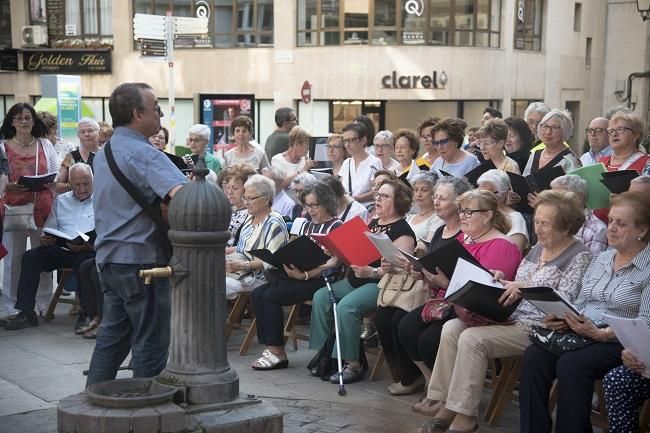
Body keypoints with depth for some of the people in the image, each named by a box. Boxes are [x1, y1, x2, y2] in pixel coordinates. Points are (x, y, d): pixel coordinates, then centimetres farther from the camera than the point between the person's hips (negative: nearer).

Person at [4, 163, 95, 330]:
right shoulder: (61, 201, 23)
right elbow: (49, 230, 22)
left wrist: (86, 246, -22)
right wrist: (44, 239, -3)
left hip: (89, 251, -5)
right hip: (61, 249, 5)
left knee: (83, 262, -38)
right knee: (30, 257, -18)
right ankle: (26, 312, -17)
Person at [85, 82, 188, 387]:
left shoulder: (104, 153, 13)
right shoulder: (143, 153, -17)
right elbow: (180, 194, -33)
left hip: (108, 257, 9)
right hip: (141, 259, -9)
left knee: (112, 335, 17)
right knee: (151, 340, 1)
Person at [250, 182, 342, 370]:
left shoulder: (336, 226, -4)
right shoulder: (308, 226, 21)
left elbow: (333, 262, -14)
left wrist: (304, 275, -24)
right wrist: (286, 260, -3)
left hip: (321, 279, -8)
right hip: (299, 275, 8)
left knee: (271, 295, -22)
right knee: (258, 293, -12)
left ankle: (277, 352, -13)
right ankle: (270, 347, -14)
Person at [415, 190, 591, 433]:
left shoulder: (579, 256, -7)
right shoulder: (537, 249, 18)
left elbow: (565, 302, -18)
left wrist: (527, 288, -26)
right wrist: (503, 282, 1)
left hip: (537, 327, -9)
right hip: (511, 316, 9)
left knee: (472, 338, -26)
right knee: (451, 328, -10)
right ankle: (446, 403, -10)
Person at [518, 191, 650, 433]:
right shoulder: (602, 259, 18)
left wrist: (601, 334, -23)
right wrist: (561, 318, -3)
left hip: (619, 342, -6)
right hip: (581, 333, 6)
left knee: (571, 364, -33)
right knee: (533, 356, -21)